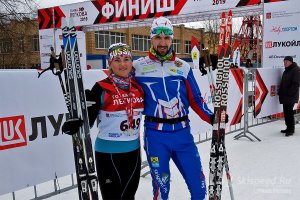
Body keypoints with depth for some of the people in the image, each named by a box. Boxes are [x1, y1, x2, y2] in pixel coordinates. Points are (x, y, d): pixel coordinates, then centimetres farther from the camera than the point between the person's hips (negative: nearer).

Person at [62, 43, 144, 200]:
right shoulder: (101, 88, -13)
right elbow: (88, 119, -16)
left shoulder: (138, 87, 2)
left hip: (133, 151, 5)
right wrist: (76, 125, -33)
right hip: (108, 153, -5)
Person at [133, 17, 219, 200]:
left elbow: (195, 99, 10)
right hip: (155, 135, -2)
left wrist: (212, 118, 1)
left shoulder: (183, 67, 6)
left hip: (183, 132, 3)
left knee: (198, 183, 8)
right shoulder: (138, 67, 0)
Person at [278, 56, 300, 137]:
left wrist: (289, 93, -20)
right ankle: (288, 128, 22)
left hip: (291, 96, -9)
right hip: (285, 96, 9)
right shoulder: (286, 70, 17)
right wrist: (280, 92, 14)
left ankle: (291, 130, 2)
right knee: (286, 112, 12)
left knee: (289, 113, -6)